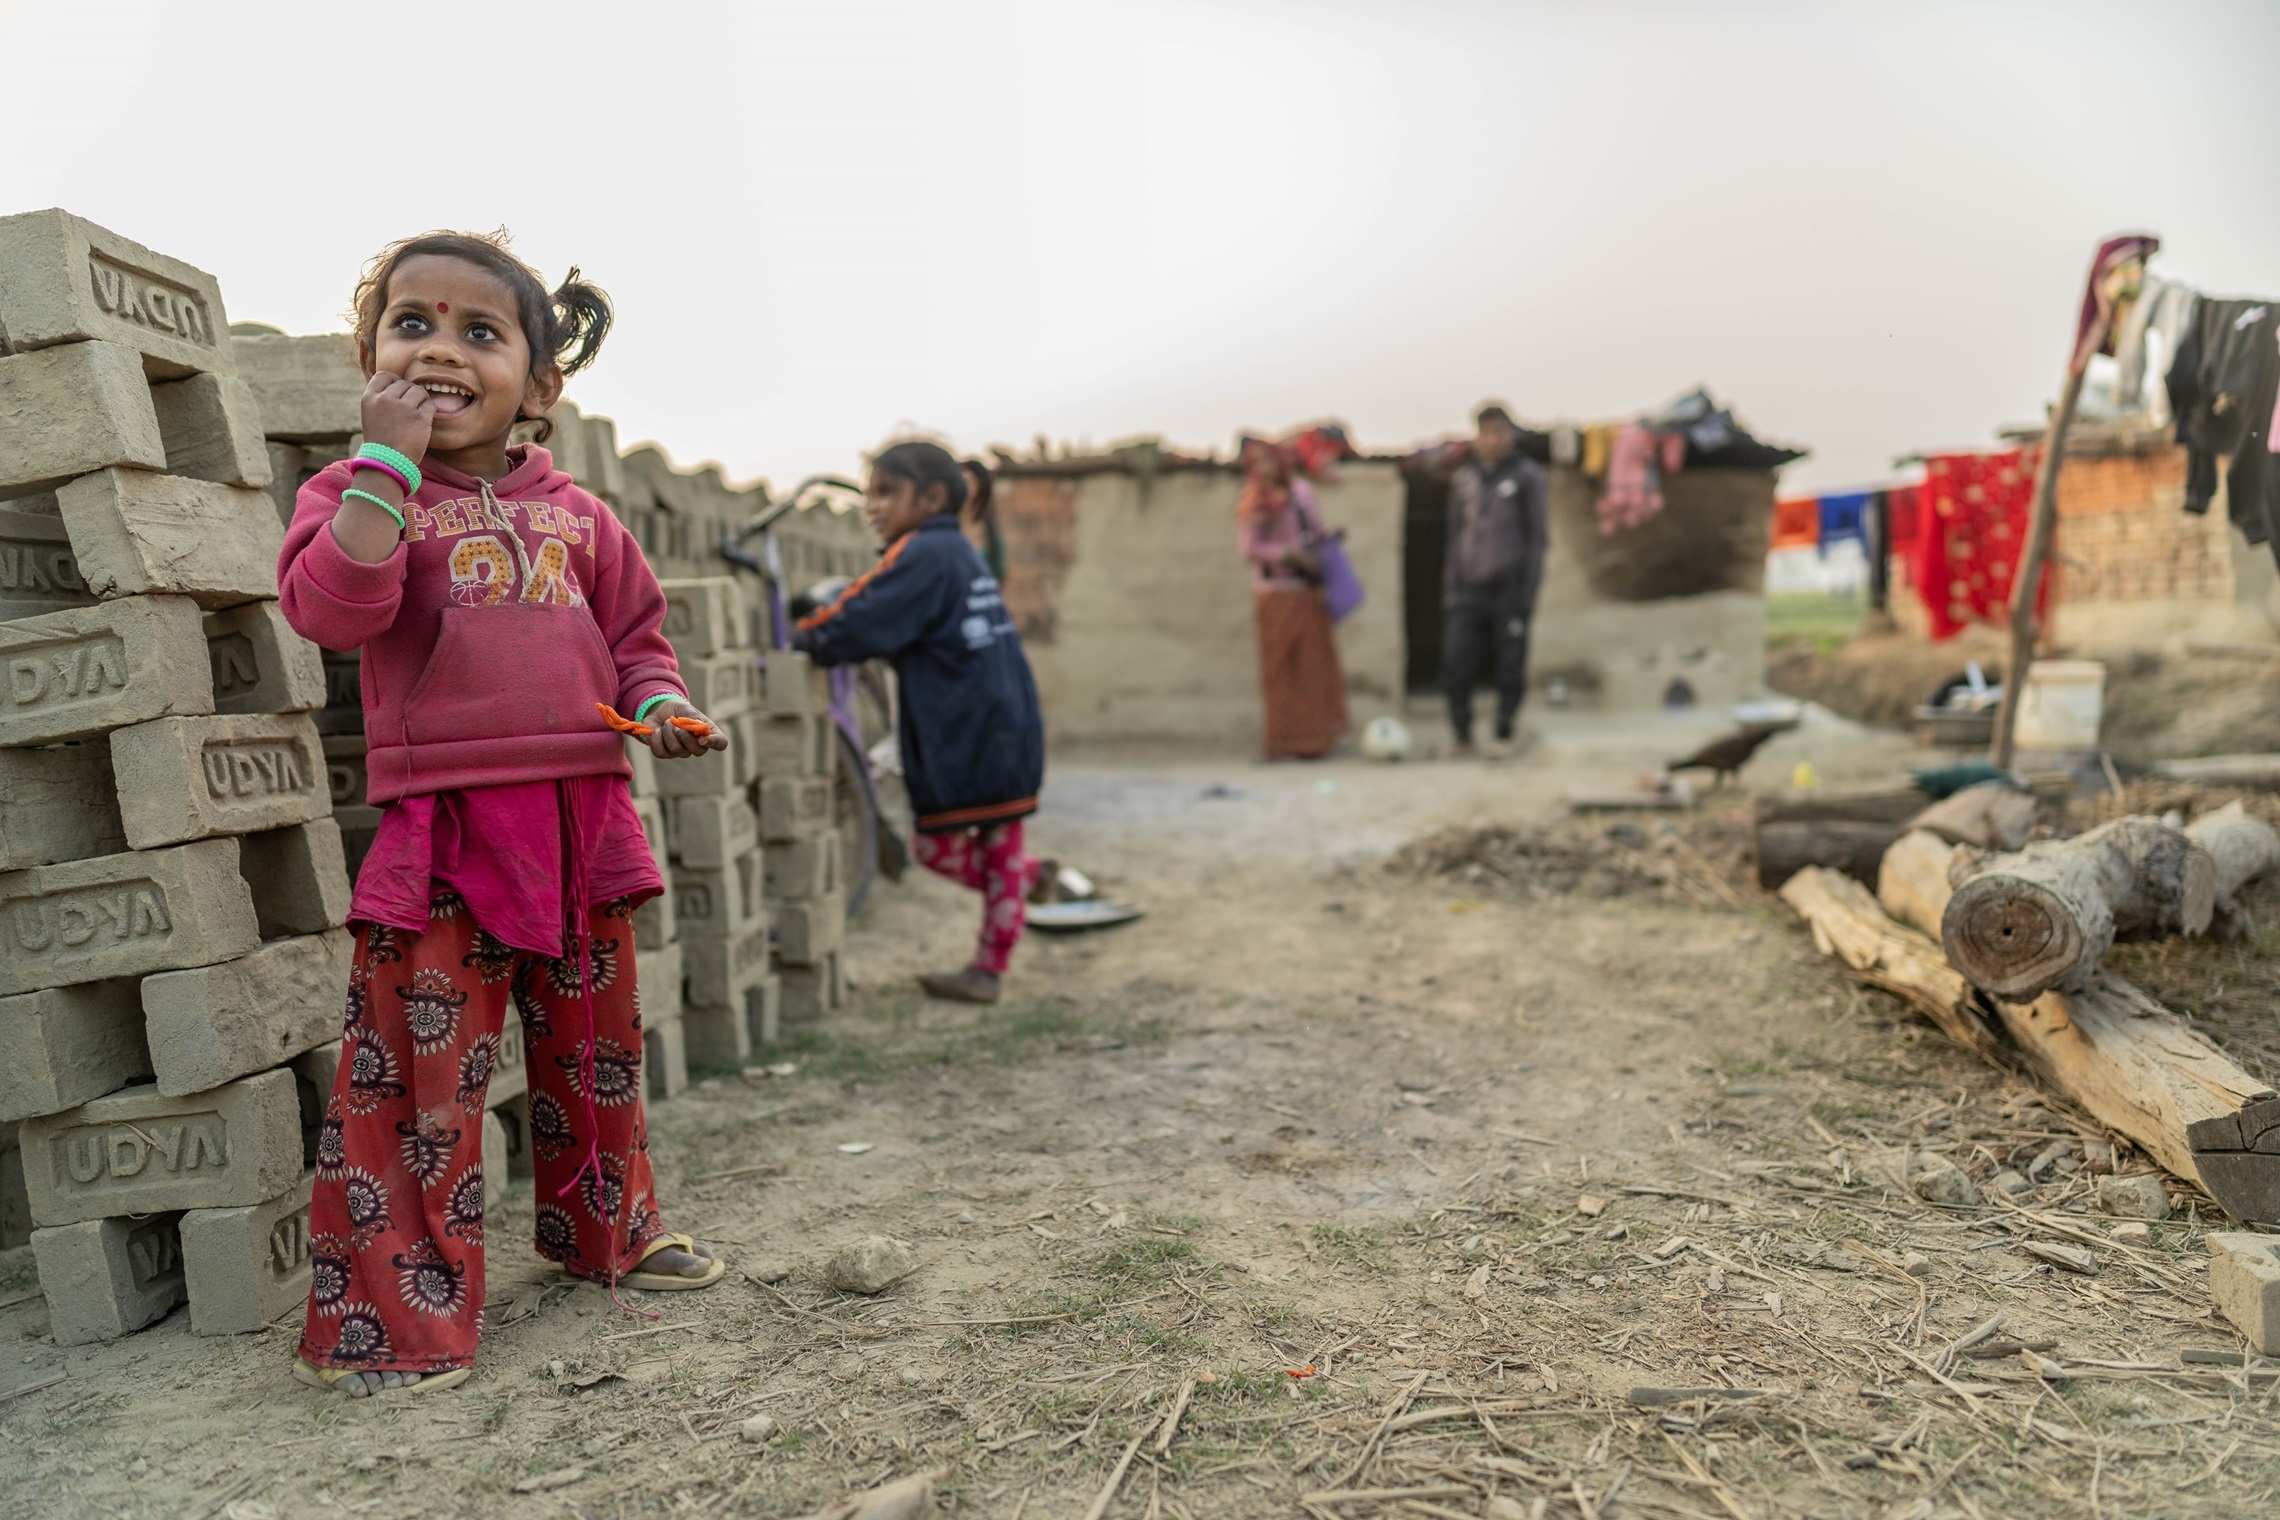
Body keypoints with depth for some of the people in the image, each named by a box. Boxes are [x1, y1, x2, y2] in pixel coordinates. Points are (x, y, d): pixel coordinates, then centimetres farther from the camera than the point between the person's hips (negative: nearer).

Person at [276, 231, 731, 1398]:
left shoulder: (573, 512, 12)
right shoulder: (362, 493, 1)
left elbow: (634, 631, 19)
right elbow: (330, 607, -18)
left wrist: (662, 701, -1)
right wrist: (389, 460, -17)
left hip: (583, 822, 5)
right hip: (444, 831, -4)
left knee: (593, 1052, 17)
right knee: (417, 1072, -4)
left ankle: (608, 1229, 37)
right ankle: (384, 1313, 11)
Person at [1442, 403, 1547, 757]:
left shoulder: (1527, 476, 1)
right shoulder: (1463, 478, 12)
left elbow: (1536, 536, 1)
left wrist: (1528, 591, -5)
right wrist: (1450, 587, 11)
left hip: (1509, 588, -3)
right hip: (1469, 588, 3)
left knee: (1510, 668, 1)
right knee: (1455, 665, -5)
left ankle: (1505, 734, 14)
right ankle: (1462, 734, 9)